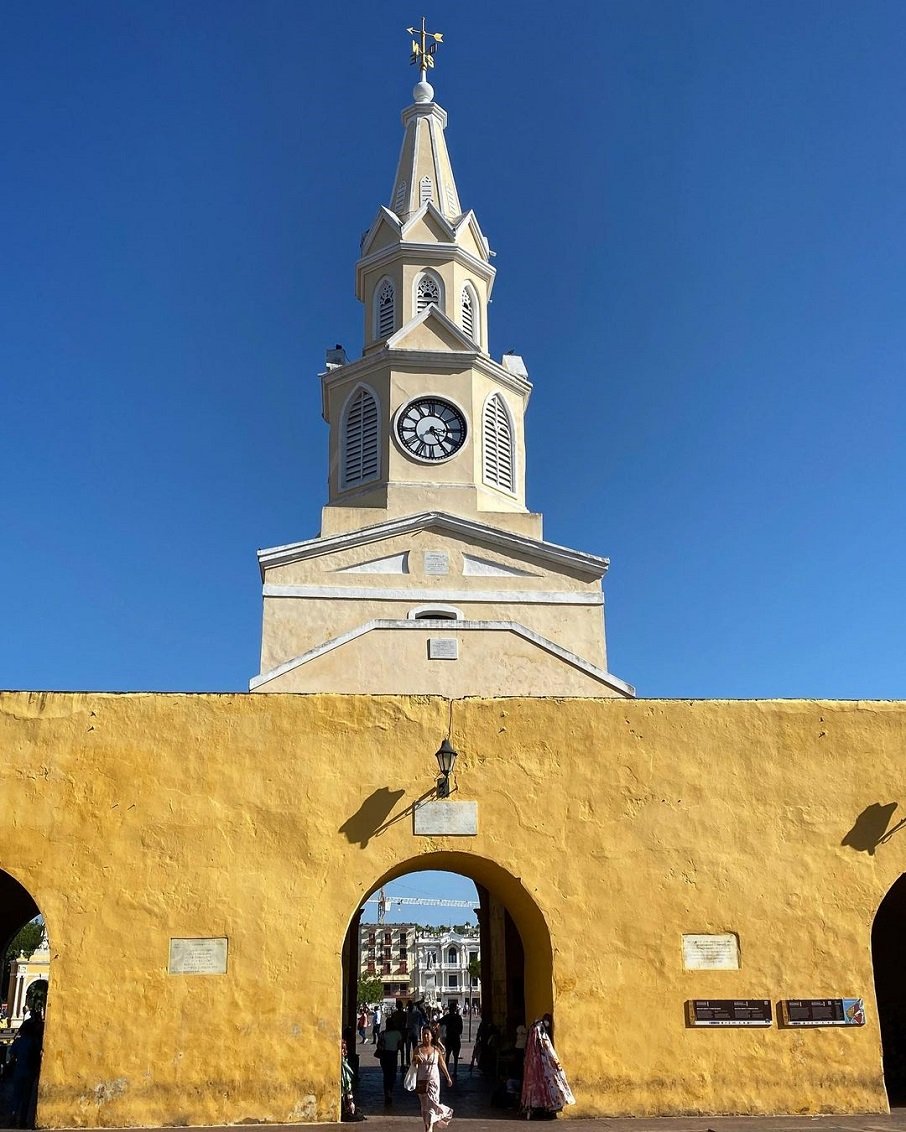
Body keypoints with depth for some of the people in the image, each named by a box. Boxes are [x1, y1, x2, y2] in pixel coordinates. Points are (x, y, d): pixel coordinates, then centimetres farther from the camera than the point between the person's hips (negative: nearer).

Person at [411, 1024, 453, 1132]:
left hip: (433, 1080, -1)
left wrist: (448, 1077, 14)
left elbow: (442, 1064, 9)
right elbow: (413, 1064, 3)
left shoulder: (436, 1049, -2)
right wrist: (416, 1060, -20)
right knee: (424, 1104, 8)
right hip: (421, 1080, 1)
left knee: (431, 1103, -9)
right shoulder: (418, 1049, -1)